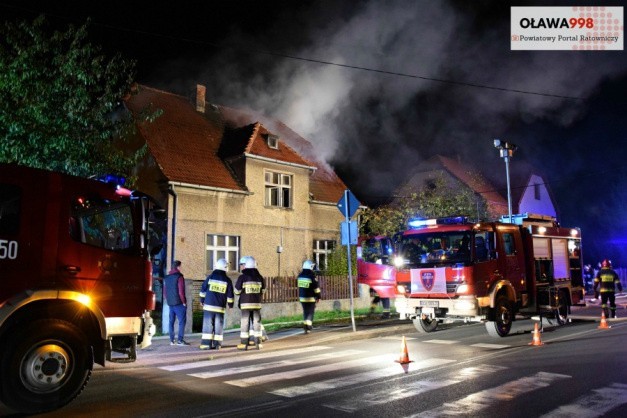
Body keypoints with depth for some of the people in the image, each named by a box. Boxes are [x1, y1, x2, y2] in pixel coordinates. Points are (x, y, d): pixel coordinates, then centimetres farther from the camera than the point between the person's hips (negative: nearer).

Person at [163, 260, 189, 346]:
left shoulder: (166, 277, 11)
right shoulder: (179, 277, -10)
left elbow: (164, 292, 14)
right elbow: (181, 291, -14)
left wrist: (167, 300, 19)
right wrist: (184, 302, -5)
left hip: (170, 303, 7)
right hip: (179, 303, -7)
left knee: (171, 321, 10)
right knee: (182, 321, -3)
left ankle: (172, 340, 13)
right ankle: (180, 340, -7)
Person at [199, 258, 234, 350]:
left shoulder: (210, 277, 2)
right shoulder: (227, 280, 1)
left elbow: (203, 290, 5)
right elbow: (230, 294, 4)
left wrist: (202, 300, 17)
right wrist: (230, 304, 16)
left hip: (208, 305, 0)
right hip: (220, 307, 0)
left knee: (208, 324, 2)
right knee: (218, 326, 6)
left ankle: (206, 344, -1)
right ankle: (217, 344, 6)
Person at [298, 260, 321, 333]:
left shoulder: (300, 276, 4)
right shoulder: (311, 276, -14)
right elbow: (316, 287, -10)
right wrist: (318, 297, -2)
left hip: (302, 297, 5)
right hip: (310, 298, -5)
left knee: (305, 312, 16)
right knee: (310, 312, 1)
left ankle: (305, 325, 20)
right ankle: (308, 327, -8)